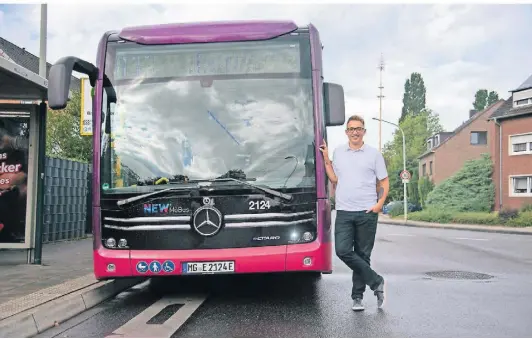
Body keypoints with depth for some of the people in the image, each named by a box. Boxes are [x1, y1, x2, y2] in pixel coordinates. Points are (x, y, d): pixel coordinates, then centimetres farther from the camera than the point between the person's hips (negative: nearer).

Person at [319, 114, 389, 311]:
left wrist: (379, 203, -7)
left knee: (363, 255, 5)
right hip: (344, 212, 2)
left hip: (367, 213, -2)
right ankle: (375, 282, 3)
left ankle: (357, 297, 17)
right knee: (342, 250, -12)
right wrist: (326, 160, 4)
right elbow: (334, 179, 13)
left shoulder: (374, 154, 4)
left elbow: (384, 182, 7)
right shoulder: (338, 152, 11)